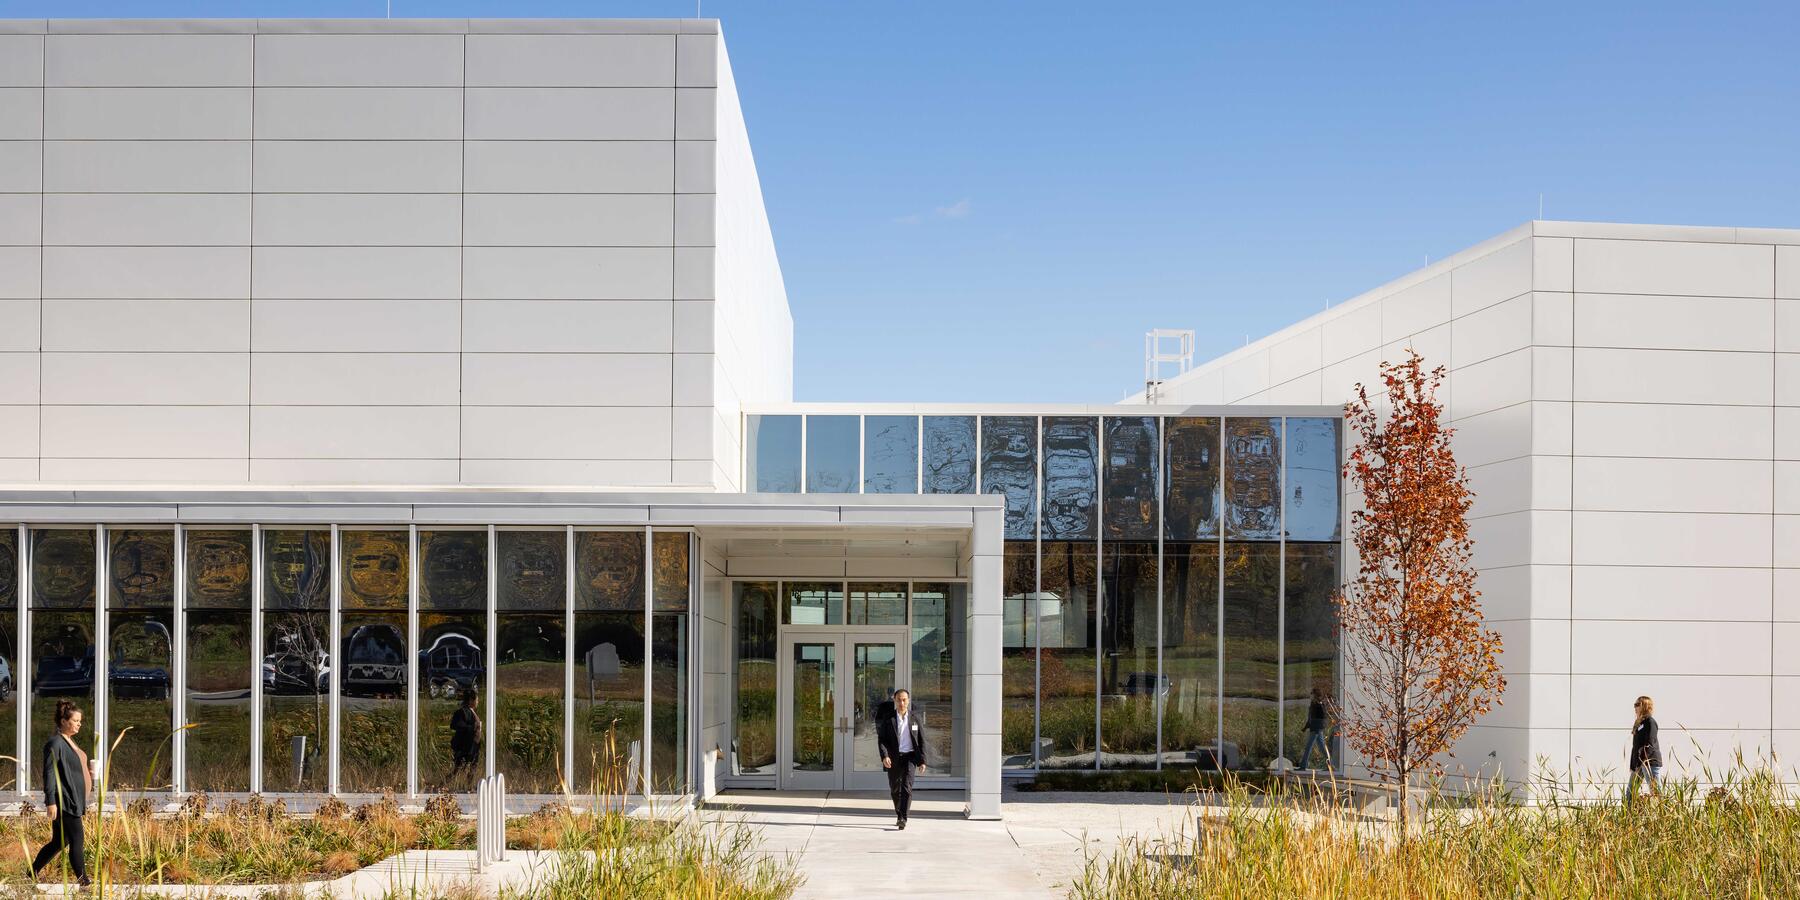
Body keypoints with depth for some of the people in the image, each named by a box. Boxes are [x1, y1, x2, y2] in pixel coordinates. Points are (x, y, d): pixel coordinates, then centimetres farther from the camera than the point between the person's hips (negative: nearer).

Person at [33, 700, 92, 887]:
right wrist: (51, 802, -21)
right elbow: (49, 773, -17)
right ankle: (83, 881, -3)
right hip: (64, 802, -10)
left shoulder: (69, 742, 15)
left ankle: (32, 874, 25)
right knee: (76, 841, -7)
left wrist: (87, 775, 13)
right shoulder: (55, 743, -13)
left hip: (73, 801, 10)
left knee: (59, 842, 15)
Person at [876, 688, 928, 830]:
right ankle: (899, 814, 35)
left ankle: (903, 819, -21)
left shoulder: (915, 717, 2)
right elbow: (881, 739, -2)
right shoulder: (888, 717, 1)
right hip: (893, 758, 2)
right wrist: (884, 756, -18)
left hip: (910, 756, -2)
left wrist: (922, 760, 0)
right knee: (895, 790, 12)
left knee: (907, 787, -18)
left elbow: (922, 740, 5)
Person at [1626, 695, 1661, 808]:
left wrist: (1641, 760, -23)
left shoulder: (1650, 721, -8)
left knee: (1655, 792, -10)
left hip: (1650, 761, -10)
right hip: (1639, 762, 10)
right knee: (1630, 792, 9)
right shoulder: (1639, 722, 19)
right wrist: (1633, 764, 16)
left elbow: (1650, 744, -17)